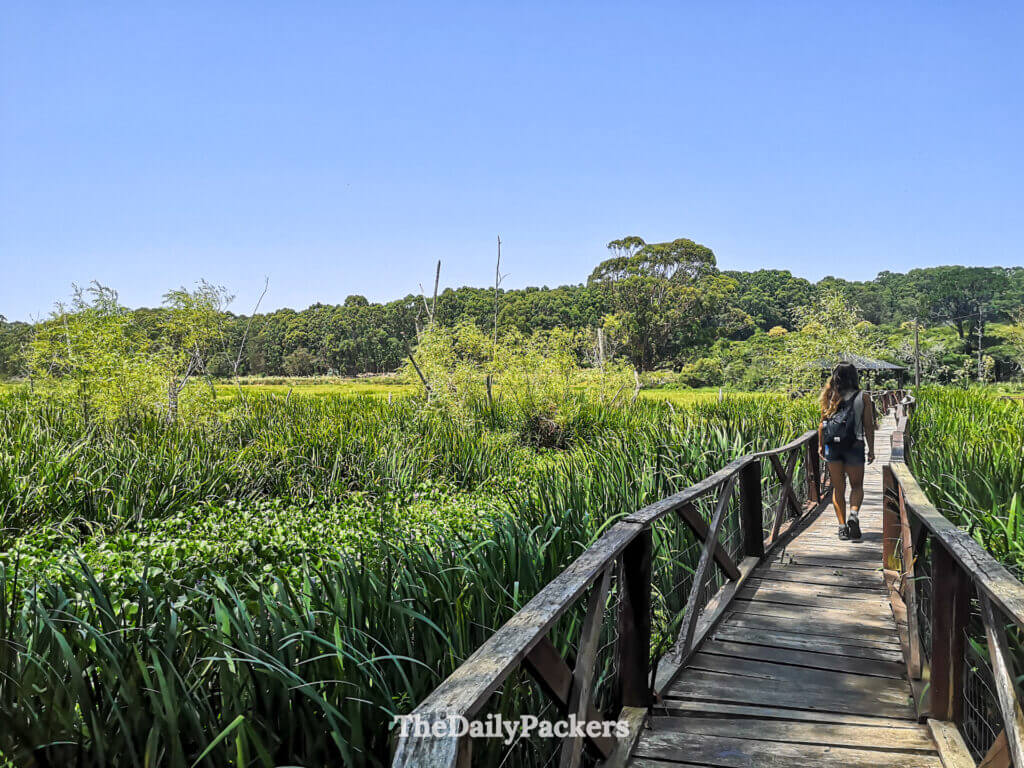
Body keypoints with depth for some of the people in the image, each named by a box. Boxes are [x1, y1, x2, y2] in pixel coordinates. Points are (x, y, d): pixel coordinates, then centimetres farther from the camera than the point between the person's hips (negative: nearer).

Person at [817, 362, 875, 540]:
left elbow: (822, 424, 4)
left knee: (838, 488, 9)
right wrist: (871, 449, 4)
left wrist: (820, 446, 13)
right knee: (856, 486, 10)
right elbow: (869, 426, -2)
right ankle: (854, 514, -15)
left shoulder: (830, 397, 4)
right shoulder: (863, 398, 0)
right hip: (854, 445, -1)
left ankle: (842, 525, 7)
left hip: (832, 446, 2)